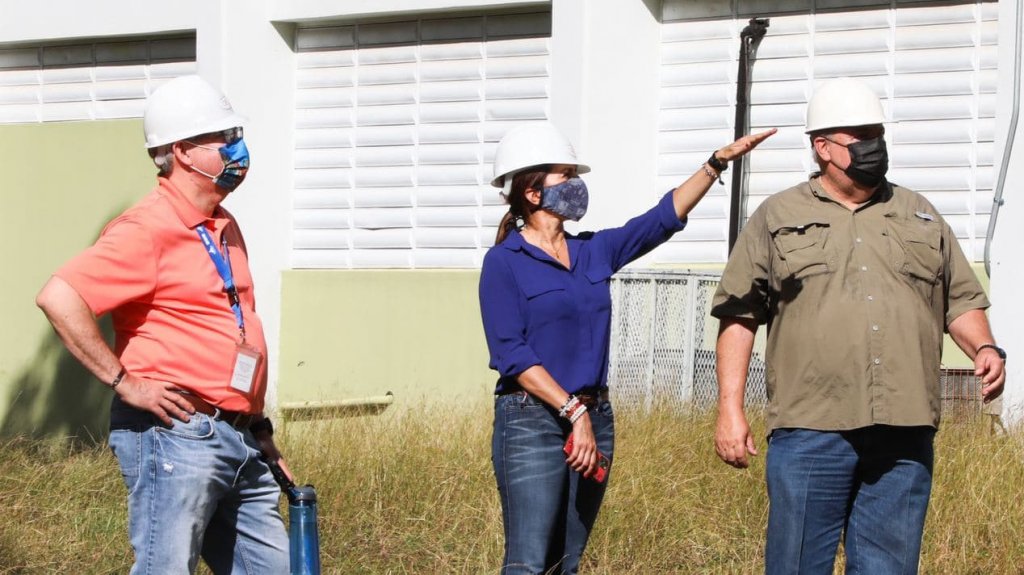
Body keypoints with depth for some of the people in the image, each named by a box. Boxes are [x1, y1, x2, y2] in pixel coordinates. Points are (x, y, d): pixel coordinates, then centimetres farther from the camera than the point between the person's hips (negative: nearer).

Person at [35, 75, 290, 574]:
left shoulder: (224, 228, 17)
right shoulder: (149, 228, -12)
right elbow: (59, 298, -22)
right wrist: (124, 382, -19)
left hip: (237, 439, 9)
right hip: (175, 434, -9)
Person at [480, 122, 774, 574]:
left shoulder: (593, 252, 12)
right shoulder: (503, 263, -6)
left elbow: (663, 219, 11)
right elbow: (510, 355, -13)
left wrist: (719, 161, 4)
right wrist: (573, 410, -18)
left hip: (594, 419, 7)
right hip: (532, 422, -7)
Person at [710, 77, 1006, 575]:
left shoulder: (921, 216, 19)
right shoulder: (777, 217, 9)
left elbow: (960, 300, 20)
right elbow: (739, 315, 5)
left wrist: (984, 348, -1)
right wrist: (730, 411, -3)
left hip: (904, 436, 3)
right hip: (810, 431, -3)